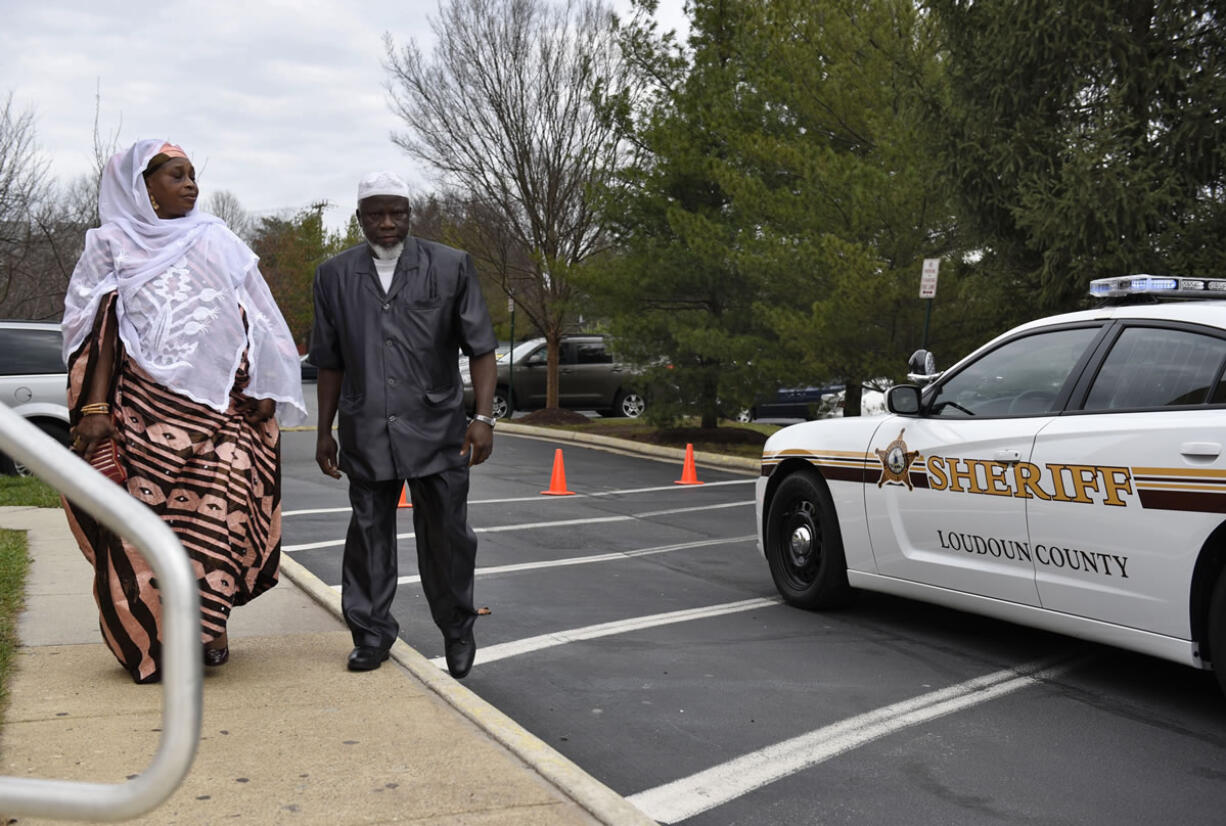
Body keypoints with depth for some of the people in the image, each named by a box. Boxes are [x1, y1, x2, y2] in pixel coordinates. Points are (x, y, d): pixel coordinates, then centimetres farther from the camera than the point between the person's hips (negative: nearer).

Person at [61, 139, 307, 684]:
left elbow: (249, 323, 14)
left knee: (219, 509, -11)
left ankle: (205, 628, -2)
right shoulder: (113, 245, 10)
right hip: (146, 408, -2)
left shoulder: (217, 243, 16)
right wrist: (94, 408, -8)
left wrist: (260, 390, 3)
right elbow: (99, 331, 2)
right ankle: (149, 643, 6)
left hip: (219, 408, 2)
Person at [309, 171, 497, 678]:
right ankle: (371, 635, 22)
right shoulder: (335, 276, 8)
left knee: (447, 536, 5)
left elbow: (481, 348, 1)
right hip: (367, 433, 2)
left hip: (437, 430, -1)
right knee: (369, 535, 7)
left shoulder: (451, 267, 1)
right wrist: (325, 431, 13)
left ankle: (457, 632, 25)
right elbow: (330, 364, 14)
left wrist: (483, 417, -8)